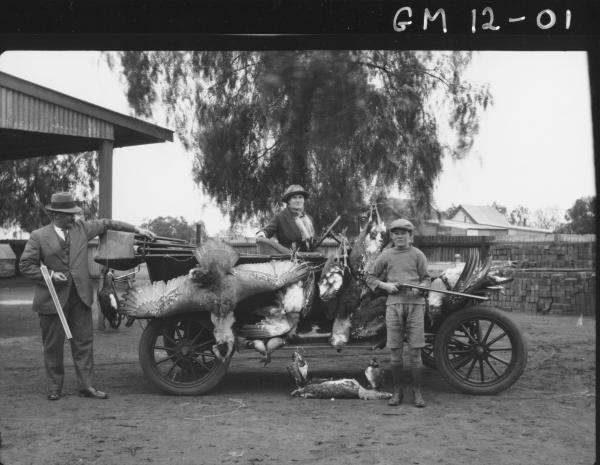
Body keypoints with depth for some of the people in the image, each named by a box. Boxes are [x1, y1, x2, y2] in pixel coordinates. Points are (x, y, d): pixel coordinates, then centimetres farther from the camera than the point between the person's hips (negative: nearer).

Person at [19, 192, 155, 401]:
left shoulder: (81, 228, 8)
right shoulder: (39, 236, -2)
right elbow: (25, 265, -1)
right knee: (53, 344, 4)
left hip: (80, 295, 3)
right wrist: (50, 274, -12)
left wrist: (137, 229, 12)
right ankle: (54, 387, 17)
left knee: (84, 341, 3)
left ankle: (85, 385, 9)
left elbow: (107, 224, 15)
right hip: (53, 297, -3)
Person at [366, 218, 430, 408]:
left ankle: (417, 392, 9)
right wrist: (385, 285, -3)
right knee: (395, 351, 3)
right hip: (393, 304, 1)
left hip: (415, 303, -1)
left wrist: (420, 288, -11)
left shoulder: (417, 255, 7)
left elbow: (426, 279, 10)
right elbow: (370, 278, 14)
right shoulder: (386, 255, 10)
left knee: (415, 351, -1)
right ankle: (397, 390, 15)